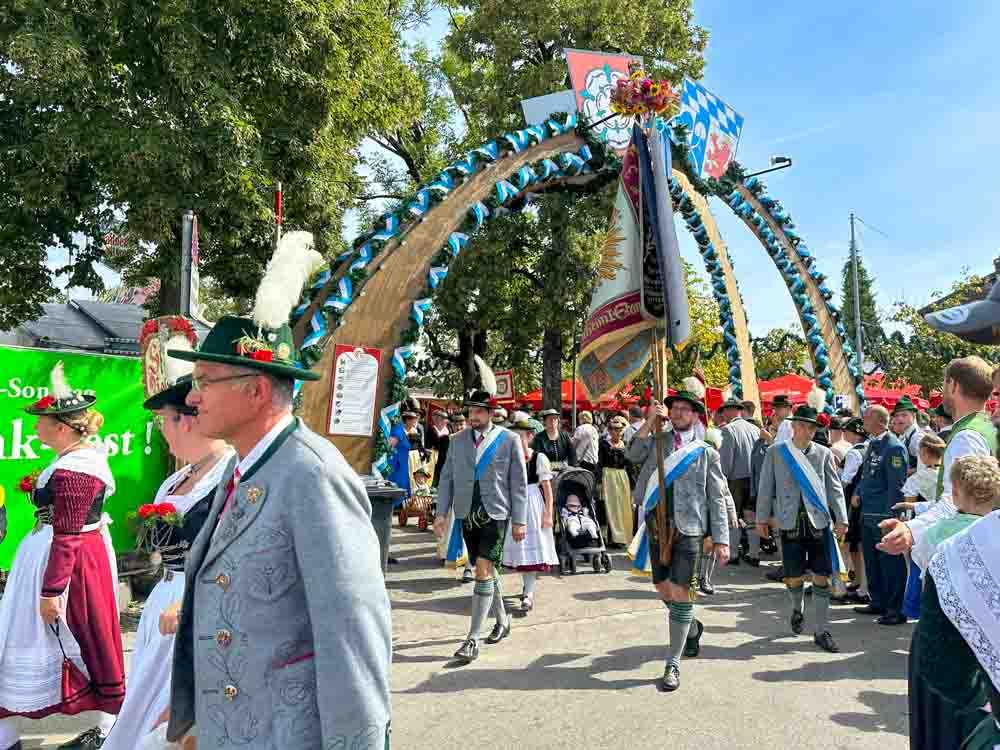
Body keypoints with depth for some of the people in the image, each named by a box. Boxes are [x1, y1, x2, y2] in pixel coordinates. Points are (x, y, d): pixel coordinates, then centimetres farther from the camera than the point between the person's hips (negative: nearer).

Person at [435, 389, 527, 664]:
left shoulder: (509, 439, -2)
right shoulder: (458, 440, 8)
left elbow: (519, 482, -1)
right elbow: (447, 478, 9)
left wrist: (520, 520, -4)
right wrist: (441, 512, 1)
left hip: (495, 513, -4)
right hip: (467, 514, 4)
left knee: (483, 570, -12)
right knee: (486, 569, 15)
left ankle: (473, 639, -6)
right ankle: (502, 620, 36)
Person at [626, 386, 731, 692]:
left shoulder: (706, 452, 3)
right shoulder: (657, 441, 11)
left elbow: (718, 498, 2)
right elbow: (633, 455, -8)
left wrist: (721, 540, -5)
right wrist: (650, 421, -12)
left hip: (687, 529, -3)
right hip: (656, 526, 4)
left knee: (680, 593, -5)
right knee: (664, 590, 15)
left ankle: (673, 665, 6)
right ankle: (692, 627, 44)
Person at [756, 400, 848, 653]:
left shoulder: (823, 453, 5)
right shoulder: (776, 452, 3)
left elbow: (835, 488, 4)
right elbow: (766, 487, 5)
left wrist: (841, 519, -4)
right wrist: (762, 517, 4)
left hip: (819, 522, 1)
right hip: (791, 522, -1)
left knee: (821, 577, 1)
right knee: (794, 577, 5)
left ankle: (821, 631, 12)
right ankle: (797, 609, 37)